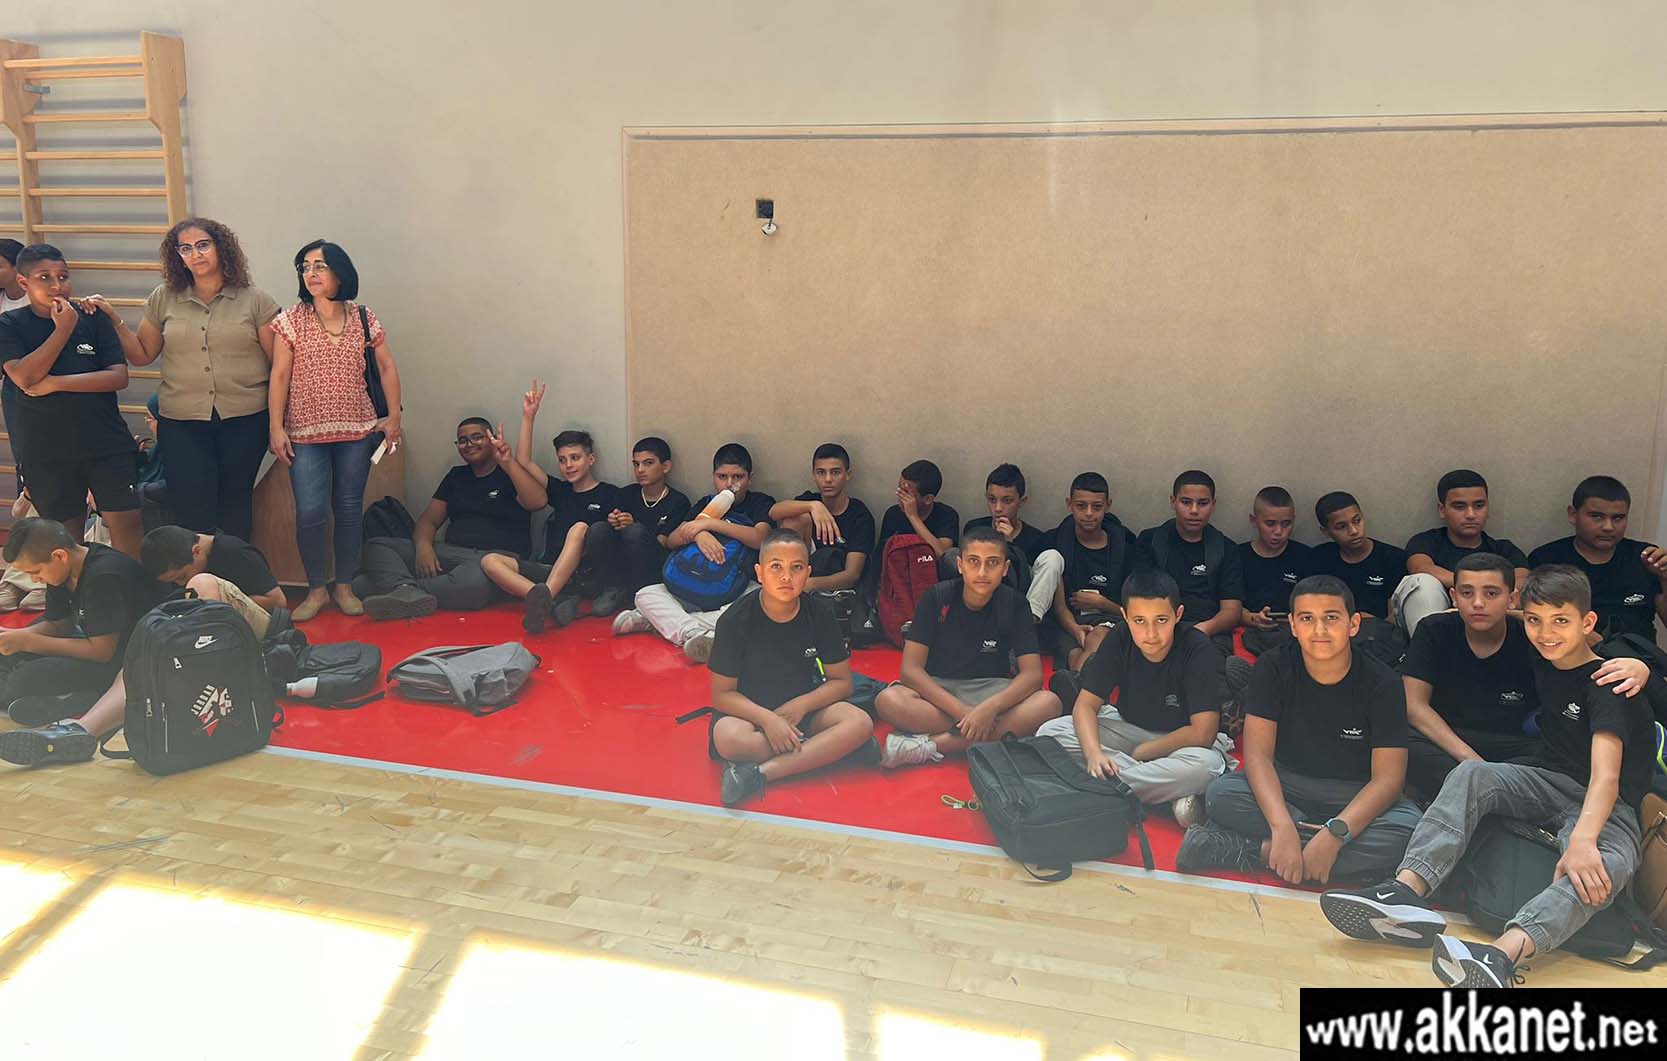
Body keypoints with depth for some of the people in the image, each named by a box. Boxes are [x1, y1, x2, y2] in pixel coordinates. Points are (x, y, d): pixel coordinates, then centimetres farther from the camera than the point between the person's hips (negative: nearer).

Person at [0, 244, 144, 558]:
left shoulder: (94, 318, 0)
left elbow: (119, 376, -8)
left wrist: (55, 383, -14)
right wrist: (63, 329, -16)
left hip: (106, 442, 0)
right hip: (46, 451, 0)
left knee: (127, 522, -2)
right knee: (67, 533, 11)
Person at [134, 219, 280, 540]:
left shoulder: (254, 300, -1)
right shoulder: (163, 299, 6)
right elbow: (142, 355, 11)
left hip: (245, 420, -1)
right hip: (181, 422, 1)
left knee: (236, 504, 13)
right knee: (191, 512, -1)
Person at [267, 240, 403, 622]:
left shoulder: (364, 319, 2)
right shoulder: (290, 320, -2)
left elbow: (387, 367, 9)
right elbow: (279, 376, -2)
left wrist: (394, 416, 3)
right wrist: (276, 428, -6)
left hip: (356, 431, 1)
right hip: (306, 433, -1)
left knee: (350, 510, 8)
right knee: (310, 513, -8)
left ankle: (343, 585, 21)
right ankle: (316, 589, 9)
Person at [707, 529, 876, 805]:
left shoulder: (819, 614, -6)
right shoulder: (736, 619, -14)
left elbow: (841, 682, 0)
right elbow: (722, 694, -11)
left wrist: (800, 705, -17)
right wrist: (767, 719, -26)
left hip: (803, 706, 3)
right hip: (751, 709, -3)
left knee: (860, 722, -25)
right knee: (727, 738, -37)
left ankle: (761, 772, -30)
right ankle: (827, 748, -21)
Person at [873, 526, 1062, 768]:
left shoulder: (1014, 604, -7)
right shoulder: (937, 597, -10)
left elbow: (1032, 673, -12)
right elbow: (911, 668, -14)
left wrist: (991, 707, -32)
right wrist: (960, 711, -27)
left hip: (992, 689, 2)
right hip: (938, 688, -1)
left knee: (1049, 703, -30)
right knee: (888, 701, -33)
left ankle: (932, 745, -29)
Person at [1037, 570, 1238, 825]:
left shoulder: (1199, 650, -24)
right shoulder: (1120, 640, -13)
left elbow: (1202, 733, -26)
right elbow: (1086, 704, -13)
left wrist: (1141, 752, -17)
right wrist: (1094, 753, -32)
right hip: (1130, 729, 4)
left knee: (1204, 764, -40)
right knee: (1050, 732, -19)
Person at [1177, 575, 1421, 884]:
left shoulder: (1381, 682, -13)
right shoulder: (1274, 667, -10)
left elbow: (1387, 777, -17)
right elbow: (1258, 753, -17)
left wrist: (1334, 835, -34)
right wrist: (1283, 827, -35)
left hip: (1354, 797, 0)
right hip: (1284, 786, 0)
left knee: (1409, 826, -33)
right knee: (1220, 794, -28)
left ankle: (1259, 851, -28)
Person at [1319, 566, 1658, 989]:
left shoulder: (1605, 683, -15)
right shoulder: (1543, 665, 5)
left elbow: (1606, 775, -32)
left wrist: (1582, 839, -46)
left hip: (1604, 807, -6)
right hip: (1550, 781, 6)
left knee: (1607, 867, -38)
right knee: (1472, 773, -24)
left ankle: (1503, 954, -63)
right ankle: (1407, 889, -43)